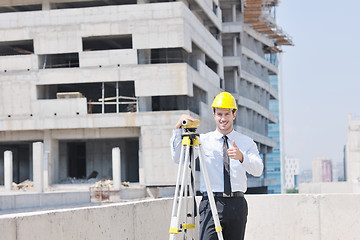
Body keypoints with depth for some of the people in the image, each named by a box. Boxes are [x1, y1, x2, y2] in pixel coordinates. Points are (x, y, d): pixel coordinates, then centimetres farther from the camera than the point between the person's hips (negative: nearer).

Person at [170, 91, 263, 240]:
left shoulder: (246, 142, 11)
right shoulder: (203, 140, 10)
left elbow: (258, 170, -5)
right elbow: (177, 158, -2)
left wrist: (241, 157, -26)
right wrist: (178, 128, -12)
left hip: (237, 204, 2)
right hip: (211, 204, -2)